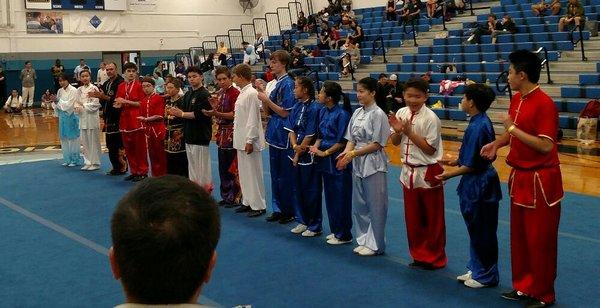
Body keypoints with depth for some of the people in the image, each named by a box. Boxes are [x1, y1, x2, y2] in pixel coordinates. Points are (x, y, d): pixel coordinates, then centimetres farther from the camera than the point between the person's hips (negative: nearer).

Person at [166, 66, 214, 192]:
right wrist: (175, 112, -5)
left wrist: (182, 114, -14)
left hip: (201, 134, -9)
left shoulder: (204, 95, -11)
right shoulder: (188, 94, 17)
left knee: (201, 165, -7)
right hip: (189, 134, 9)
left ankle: (204, 189, 1)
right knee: (191, 164, 13)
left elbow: (201, 114, -19)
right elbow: (185, 111, 16)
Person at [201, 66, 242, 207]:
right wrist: (214, 106, 0)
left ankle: (235, 197, 5)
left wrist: (216, 113, -24)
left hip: (232, 134, -8)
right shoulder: (219, 94, 14)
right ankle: (226, 196, 21)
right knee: (222, 166, 12)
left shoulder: (235, 93, -12)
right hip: (222, 133, 8)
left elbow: (235, 115, -17)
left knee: (232, 167, -4)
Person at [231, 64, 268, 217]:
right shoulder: (242, 93, 13)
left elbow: (253, 119, -19)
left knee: (253, 173, -3)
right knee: (244, 172, 15)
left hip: (249, 140, -10)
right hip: (241, 139, 10)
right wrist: (238, 137, 16)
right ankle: (247, 201, 25)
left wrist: (250, 140, -19)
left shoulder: (252, 93, -16)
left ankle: (259, 205, 5)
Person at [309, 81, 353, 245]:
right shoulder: (323, 112, 8)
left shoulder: (342, 114, -15)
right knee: (329, 196, 15)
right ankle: (335, 231, 28)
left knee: (340, 197, 0)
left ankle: (344, 235, 11)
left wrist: (324, 153, -14)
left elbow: (343, 141, -15)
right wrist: (316, 146, -3)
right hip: (325, 160, 8)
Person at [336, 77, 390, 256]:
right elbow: (351, 138, 10)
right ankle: (364, 240, 27)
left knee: (375, 206, 2)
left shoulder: (378, 114, -13)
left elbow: (377, 144, -15)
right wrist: (346, 152, -10)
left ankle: (375, 244, 13)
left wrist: (354, 153, -17)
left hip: (373, 164, -7)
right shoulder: (357, 113, 8)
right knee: (359, 205, 14)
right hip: (358, 163, 7)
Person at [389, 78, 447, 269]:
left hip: (428, 173, -6)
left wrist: (409, 132, -21)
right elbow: (395, 142, 9)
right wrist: (398, 131, -13)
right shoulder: (401, 113, 2)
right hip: (409, 172, 6)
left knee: (432, 219, 7)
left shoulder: (430, 118, -16)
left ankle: (434, 257, 21)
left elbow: (430, 149, -16)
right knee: (413, 218, 14)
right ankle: (419, 255, 28)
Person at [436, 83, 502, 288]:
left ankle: (486, 275, 19)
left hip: (479, 185, -10)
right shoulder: (483, 121, 5)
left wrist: (450, 175, -11)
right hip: (481, 181, 10)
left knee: (481, 232, 5)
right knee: (476, 229, 20)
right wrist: (456, 161, 19)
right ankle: (477, 269, 33)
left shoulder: (476, 128, -24)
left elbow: (472, 165, -21)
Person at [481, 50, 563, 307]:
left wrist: (513, 127, -21)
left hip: (540, 181, -9)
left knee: (540, 240, 4)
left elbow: (545, 145, -25)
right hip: (520, 177, 9)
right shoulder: (517, 99, 7)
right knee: (520, 236, 18)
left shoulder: (544, 103, -20)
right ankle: (523, 286, 32)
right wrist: (496, 144, 3)